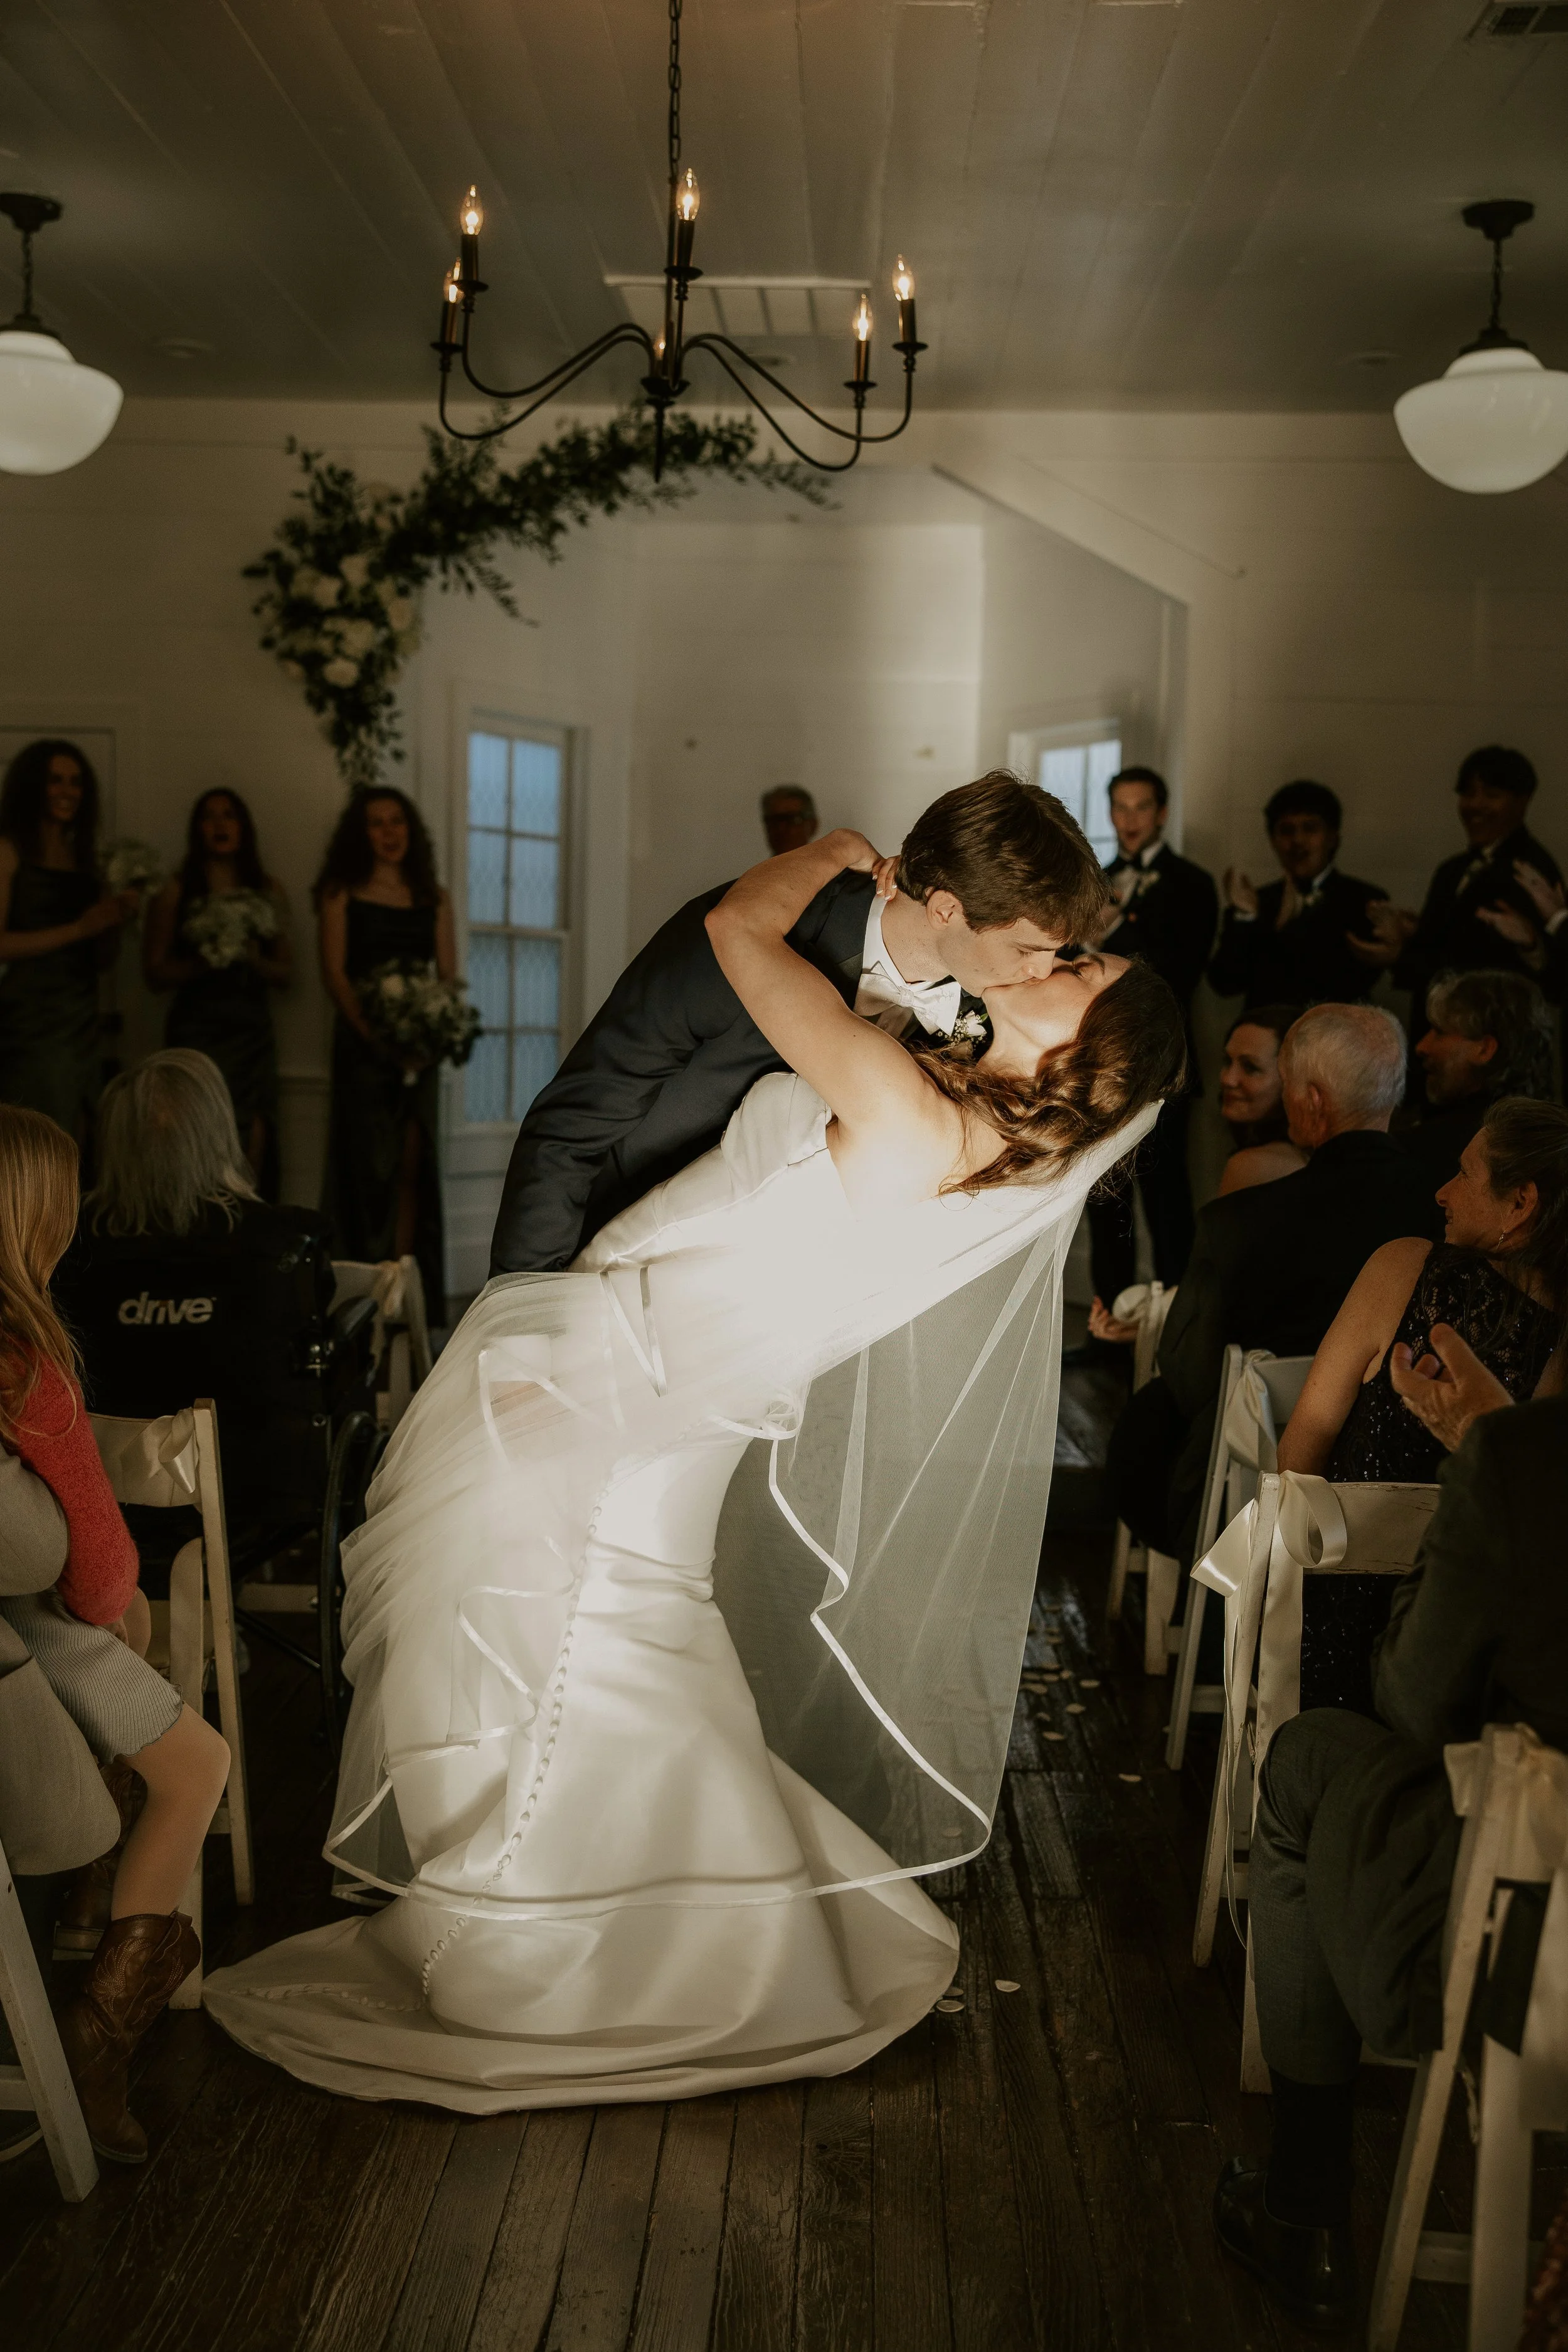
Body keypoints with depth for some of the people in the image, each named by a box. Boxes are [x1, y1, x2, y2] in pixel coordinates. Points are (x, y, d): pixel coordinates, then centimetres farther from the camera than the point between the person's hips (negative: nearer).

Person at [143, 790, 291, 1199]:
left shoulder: (269, 892, 10)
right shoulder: (175, 893, 2)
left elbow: (285, 973, 12)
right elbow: (154, 971, 2)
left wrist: (254, 960, -8)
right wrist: (201, 963, -15)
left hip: (253, 1027, 3)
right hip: (197, 1027, -3)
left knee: (254, 1142, -6)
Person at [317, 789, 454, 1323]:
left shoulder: (433, 898, 14)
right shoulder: (342, 893, 5)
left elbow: (448, 974, 8)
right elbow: (334, 971, -3)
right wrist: (373, 1031, -18)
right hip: (363, 1040, -3)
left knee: (413, 1163, 0)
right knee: (369, 1163, -4)